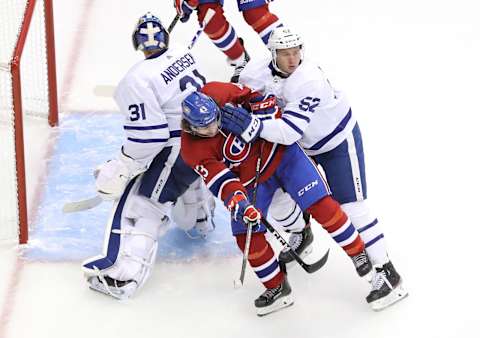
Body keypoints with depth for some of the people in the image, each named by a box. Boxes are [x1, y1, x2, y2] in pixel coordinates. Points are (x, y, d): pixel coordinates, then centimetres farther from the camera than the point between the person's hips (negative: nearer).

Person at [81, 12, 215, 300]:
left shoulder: (139, 80, -22)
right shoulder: (185, 57, 1)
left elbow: (147, 137, -24)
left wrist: (119, 171, -15)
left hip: (177, 151, -8)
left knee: (137, 205, -5)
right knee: (191, 176, 39)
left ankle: (122, 274, -14)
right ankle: (201, 219, 64)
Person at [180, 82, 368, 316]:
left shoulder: (218, 94, -23)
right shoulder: (193, 150, -23)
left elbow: (255, 97, -6)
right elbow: (221, 181, -29)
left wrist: (253, 119, -21)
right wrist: (238, 203, -45)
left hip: (278, 150, -1)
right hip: (250, 180, 1)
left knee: (320, 205, -13)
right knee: (247, 236, -7)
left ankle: (361, 255, 3)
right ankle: (277, 288, 14)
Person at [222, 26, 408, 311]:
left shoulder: (309, 81, -36)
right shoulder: (255, 73, -16)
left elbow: (289, 130, -41)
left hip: (339, 141, -7)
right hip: (301, 146, 7)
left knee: (351, 206, -10)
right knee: (280, 194, 11)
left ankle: (387, 274, -3)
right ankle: (301, 236, 41)